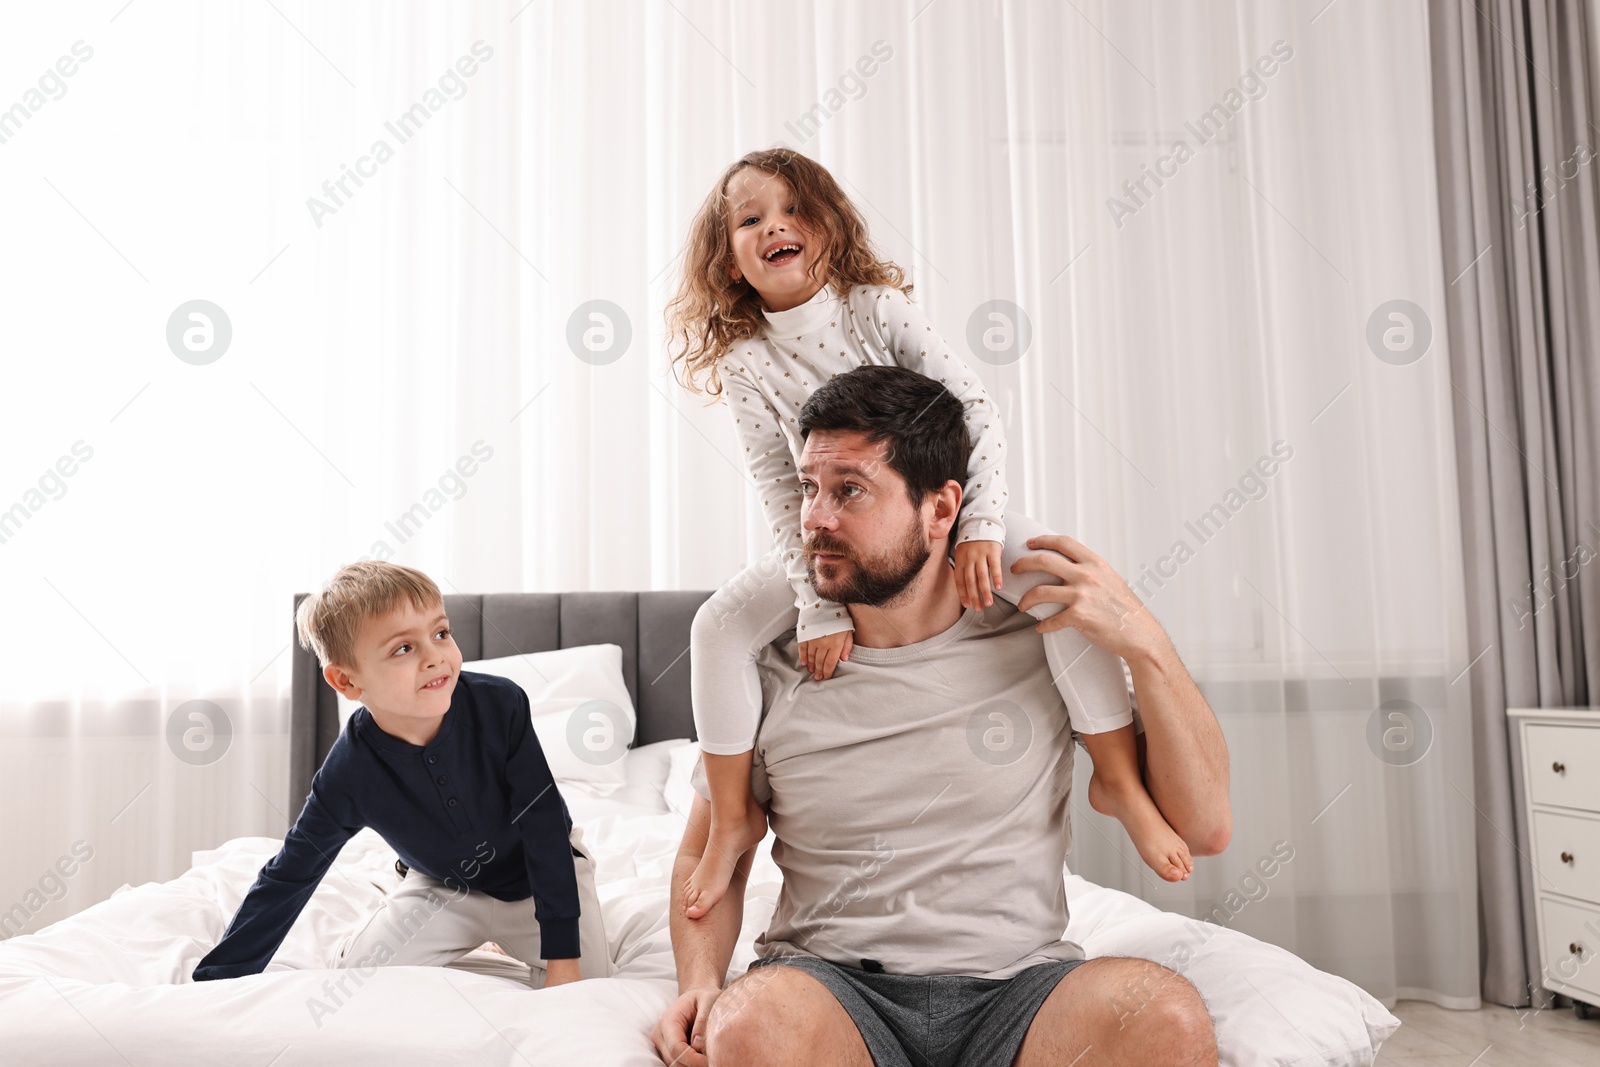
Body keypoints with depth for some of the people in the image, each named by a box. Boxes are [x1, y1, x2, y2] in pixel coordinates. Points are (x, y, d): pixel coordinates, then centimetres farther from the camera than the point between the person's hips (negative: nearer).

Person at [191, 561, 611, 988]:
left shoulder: (501, 704, -31)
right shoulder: (348, 774, -27)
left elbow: (546, 824, -25)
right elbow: (287, 877, -14)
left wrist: (563, 956, -26)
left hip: (543, 871, -1)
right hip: (445, 888, 2)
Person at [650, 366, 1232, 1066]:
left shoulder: (1044, 639, 0)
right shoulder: (770, 669, 2)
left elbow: (1205, 826, 2)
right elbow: (706, 856, 13)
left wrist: (1145, 645, -9)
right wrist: (700, 982, -7)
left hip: (1018, 983, 1)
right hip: (827, 984, -1)